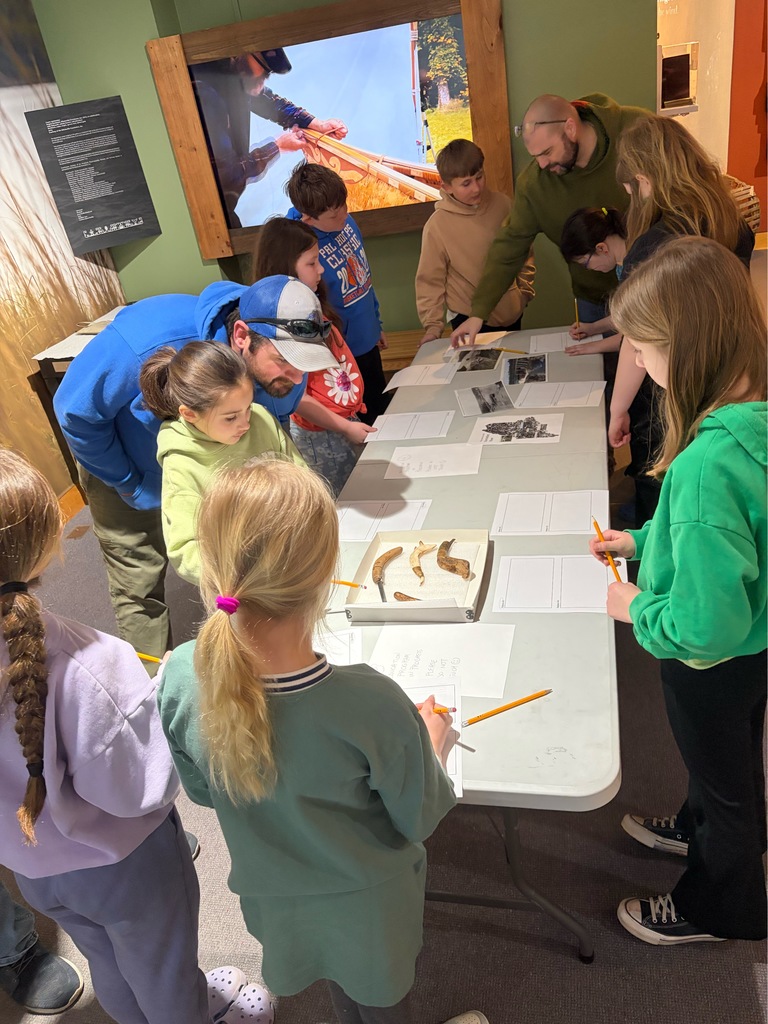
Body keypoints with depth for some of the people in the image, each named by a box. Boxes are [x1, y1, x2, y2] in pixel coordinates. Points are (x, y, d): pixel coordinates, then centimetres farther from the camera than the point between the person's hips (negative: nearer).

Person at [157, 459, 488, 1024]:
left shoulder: (181, 678, -29)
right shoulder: (373, 704, -40)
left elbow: (202, 791, -9)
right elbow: (419, 819, -19)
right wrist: (433, 744, -2)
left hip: (273, 899, 3)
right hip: (368, 904, -3)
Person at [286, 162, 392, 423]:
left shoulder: (345, 222, -5)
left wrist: (377, 324, 16)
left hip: (369, 341, 7)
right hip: (345, 353, -7)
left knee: (384, 405, 24)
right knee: (369, 418, 12)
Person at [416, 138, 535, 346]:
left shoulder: (502, 204, -3)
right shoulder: (437, 226, -14)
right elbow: (430, 280, -9)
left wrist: (525, 290, 10)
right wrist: (433, 324, -14)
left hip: (512, 313, 4)